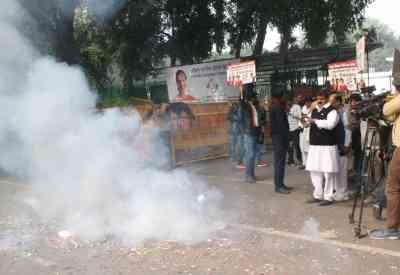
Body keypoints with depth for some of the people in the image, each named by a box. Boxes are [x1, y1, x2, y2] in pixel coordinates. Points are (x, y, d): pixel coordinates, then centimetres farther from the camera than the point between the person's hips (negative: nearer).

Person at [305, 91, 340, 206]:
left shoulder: (332, 111, -8)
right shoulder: (314, 110, 16)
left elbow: (330, 124, -25)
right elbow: (310, 122, 27)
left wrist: (315, 121, -23)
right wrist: (307, 121, 8)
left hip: (327, 146, -8)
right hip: (314, 145, 8)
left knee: (327, 172, -3)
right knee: (314, 171, 11)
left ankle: (328, 197, 7)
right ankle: (318, 195, 22)